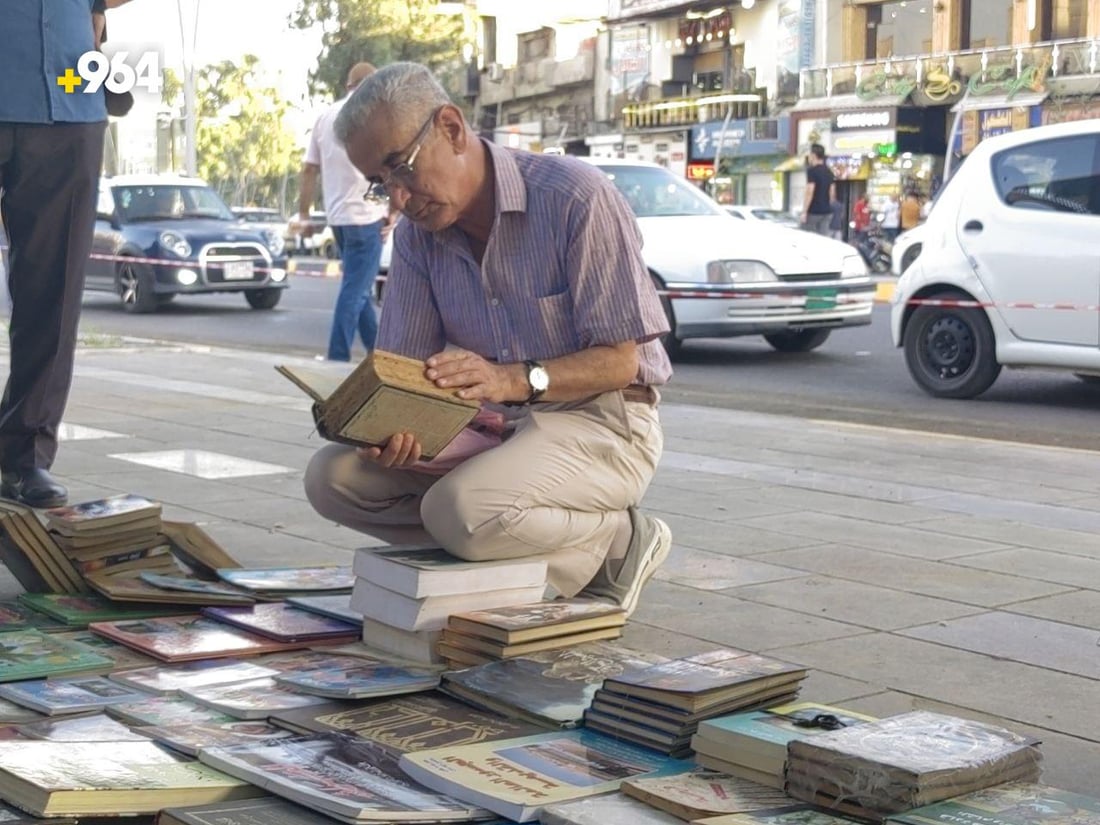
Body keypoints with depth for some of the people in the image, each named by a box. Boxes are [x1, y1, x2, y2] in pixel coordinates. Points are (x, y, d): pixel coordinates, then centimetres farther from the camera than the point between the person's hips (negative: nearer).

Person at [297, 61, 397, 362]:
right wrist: (394, 211, -6)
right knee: (355, 290, -6)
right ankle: (338, 358, -10)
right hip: (366, 214, -7)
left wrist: (304, 216, 15)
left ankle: (376, 350, 23)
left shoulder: (326, 115, 12)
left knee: (359, 286, 17)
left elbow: (308, 170, 11)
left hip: (336, 214, 7)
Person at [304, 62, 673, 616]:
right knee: (332, 476, -11)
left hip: (600, 424, -7)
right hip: (494, 426, 7)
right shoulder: (417, 236, 4)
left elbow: (620, 361, -17)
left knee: (461, 510, -34)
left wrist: (515, 379, -34)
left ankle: (616, 543, -8)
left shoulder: (575, 197, -16)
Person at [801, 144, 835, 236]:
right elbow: (832, 193, 17)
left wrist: (804, 211, -16)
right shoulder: (828, 172, 13)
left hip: (814, 211, -7)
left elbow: (810, 192, -17)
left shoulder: (812, 170, -10)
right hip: (827, 211, 7)